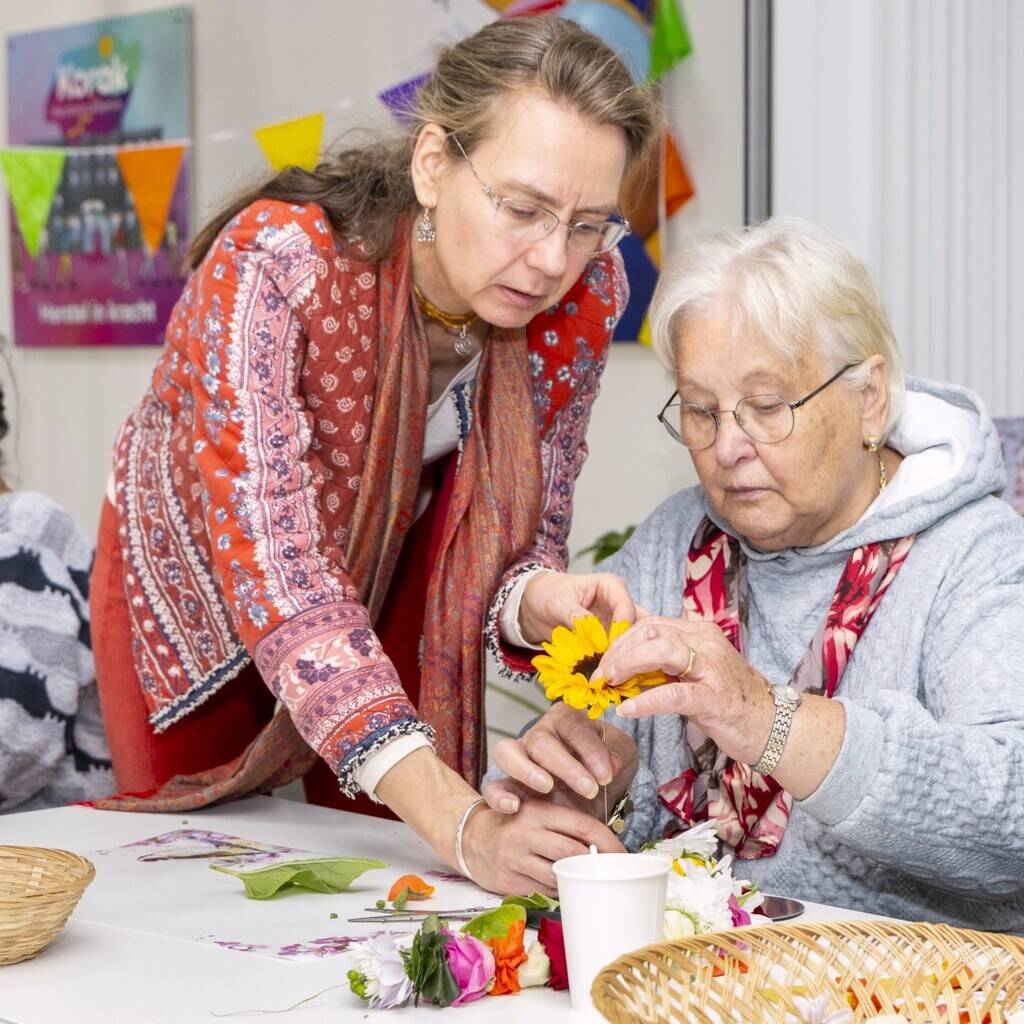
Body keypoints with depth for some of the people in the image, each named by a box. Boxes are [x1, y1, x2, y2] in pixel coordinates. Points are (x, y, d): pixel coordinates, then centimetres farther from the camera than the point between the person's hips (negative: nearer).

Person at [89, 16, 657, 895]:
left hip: (397, 572, 3)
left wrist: (543, 603, -42)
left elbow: (522, 534, -16)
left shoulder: (585, 291, -26)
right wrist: (462, 821, -55)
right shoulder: (273, 266, -40)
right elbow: (272, 573, -46)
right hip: (197, 575, -3)